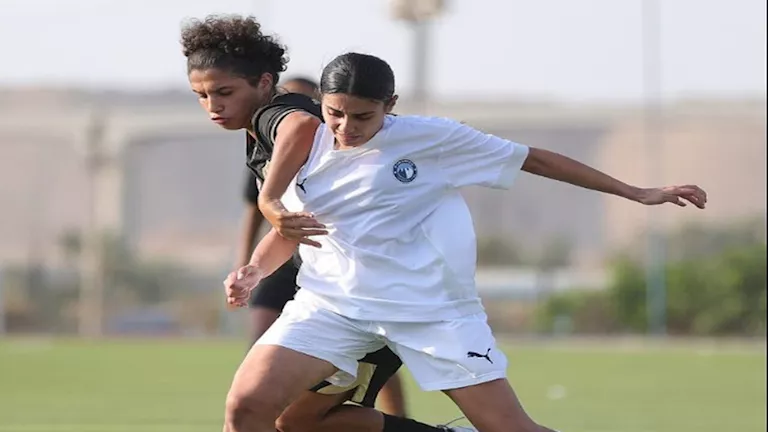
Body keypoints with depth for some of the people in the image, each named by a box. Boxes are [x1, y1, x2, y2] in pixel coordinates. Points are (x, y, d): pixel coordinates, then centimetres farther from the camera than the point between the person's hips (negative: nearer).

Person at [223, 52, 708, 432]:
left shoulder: (431, 138, -7)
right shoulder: (303, 141, 3)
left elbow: (535, 158, 0)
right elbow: (285, 230, 17)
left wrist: (637, 193, 2)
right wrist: (253, 273, -6)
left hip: (433, 308, -3)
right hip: (332, 302, 3)